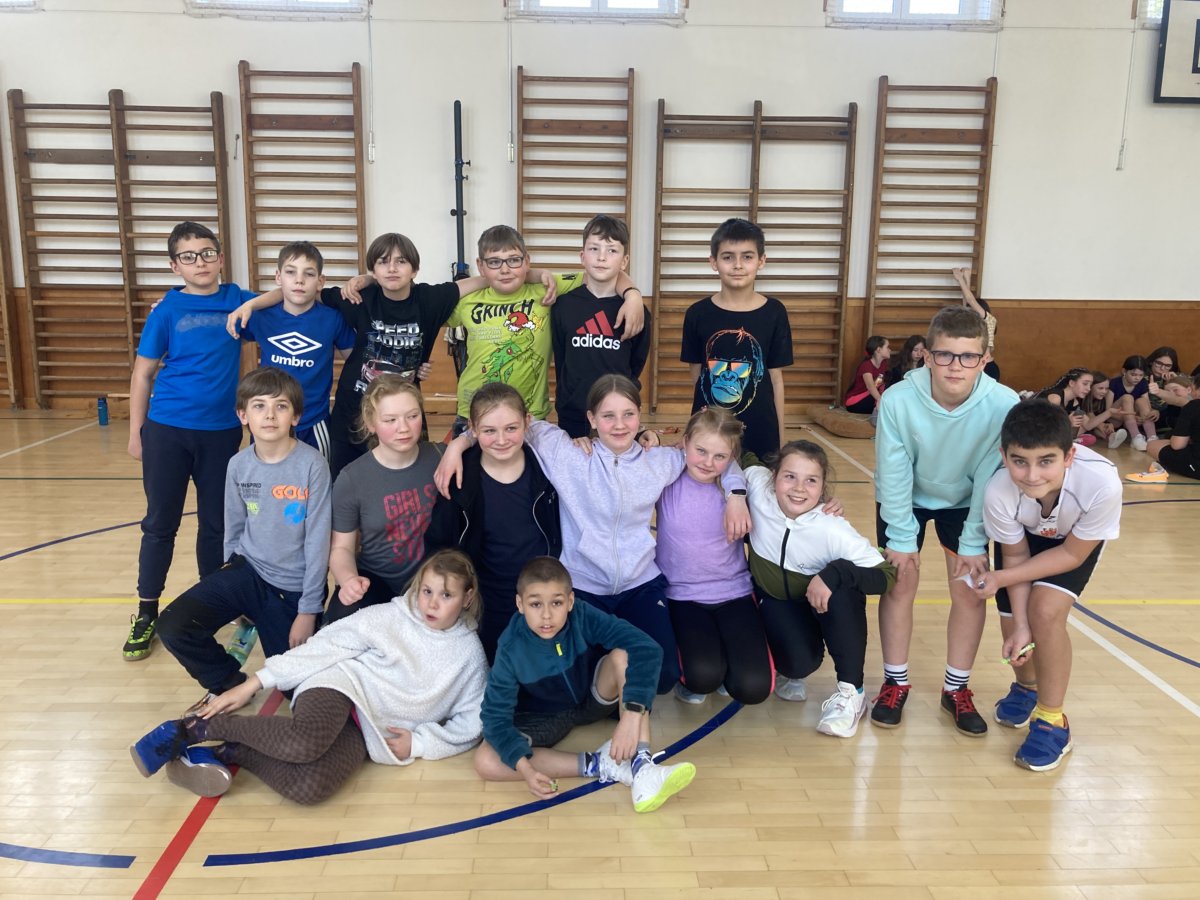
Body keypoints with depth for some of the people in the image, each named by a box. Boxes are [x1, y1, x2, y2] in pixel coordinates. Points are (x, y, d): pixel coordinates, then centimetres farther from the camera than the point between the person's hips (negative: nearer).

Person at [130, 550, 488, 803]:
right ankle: (195, 728, -17)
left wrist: (419, 742, -7)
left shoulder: (469, 654, 4)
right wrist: (255, 682, -4)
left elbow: (470, 724, 8)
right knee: (304, 742, -38)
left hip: (371, 737, 1)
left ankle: (226, 752, -11)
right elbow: (325, 646, -1)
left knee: (308, 787, -31)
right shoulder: (388, 617, 0)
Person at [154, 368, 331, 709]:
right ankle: (229, 682, 9)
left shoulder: (312, 465, -18)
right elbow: (234, 527, 10)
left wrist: (309, 609, -12)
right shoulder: (239, 465, -5)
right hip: (248, 570, 3)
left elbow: (318, 540, -14)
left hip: (293, 588, -3)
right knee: (172, 627, -16)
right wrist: (232, 586, 16)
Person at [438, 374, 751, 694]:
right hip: (581, 585, -1)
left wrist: (735, 493, -3)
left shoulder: (659, 461, 1)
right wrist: (459, 443, -18)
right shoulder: (565, 453, -7)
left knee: (663, 675, -11)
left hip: (641, 584, 2)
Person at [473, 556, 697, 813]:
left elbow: (648, 649, -38)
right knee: (485, 761, -26)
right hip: (546, 716, 0)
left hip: (596, 699, 0)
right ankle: (599, 765, -24)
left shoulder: (583, 617, -27)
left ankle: (642, 766, -35)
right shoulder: (511, 648, -25)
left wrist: (632, 715, -49)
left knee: (623, 655, -31)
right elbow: (496, 716, -24)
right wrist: (524, 767, -40)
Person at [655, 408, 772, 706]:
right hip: (682, 596, -1)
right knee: (703, 678, -26)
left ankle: (723, 648, 19)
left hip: (734, 594, 2)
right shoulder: (666, 478, -8)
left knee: (752, 688, -15)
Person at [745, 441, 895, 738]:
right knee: (801, 663, -27)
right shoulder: (759, 487, -26)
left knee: (843, 593, -36)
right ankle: (786, 670, 14)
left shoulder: (833, 530, -31)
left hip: (820, 601, 0)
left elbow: (887, 576, -29)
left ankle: (851, 692, -16)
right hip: (773, 599, 0)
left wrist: (835, 573, -45)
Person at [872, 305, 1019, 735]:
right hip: (905, 500, -1)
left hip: (965, 502, 1)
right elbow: (893, 474, -23)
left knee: (970, 588, 0)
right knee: (900, 582, -1)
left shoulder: (1004, 405, -32)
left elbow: (991, 478, -21)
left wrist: (974, 544, -15)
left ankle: (956, 689, 18)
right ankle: (895, 683, 17)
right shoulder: (899, 400, -34)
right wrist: (901, 538, -16)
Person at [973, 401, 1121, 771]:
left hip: (1079, 537, -2)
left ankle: (1052, 722, 2)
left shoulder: (1102, 484, -43)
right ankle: (1027, 687, 35)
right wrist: (1020, 625, -20)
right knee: (1016, 620, -1)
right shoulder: (998, 492, -37)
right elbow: (1016, 555, -18)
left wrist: (1001, 578, -29)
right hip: (1026, 533, 2)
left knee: (1046, 611, -20)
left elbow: (1072, 553, -25)